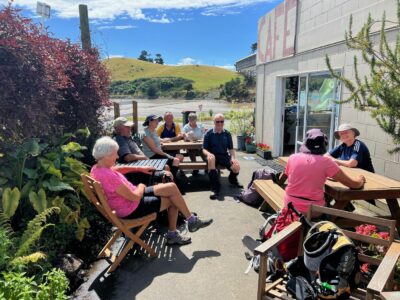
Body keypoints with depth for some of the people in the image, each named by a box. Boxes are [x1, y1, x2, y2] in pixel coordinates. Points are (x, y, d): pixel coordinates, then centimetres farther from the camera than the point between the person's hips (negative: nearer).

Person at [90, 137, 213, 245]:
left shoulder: (97, 168, -3)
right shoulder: (109, 176, -32)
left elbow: (118, 169, 19)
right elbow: (135, 197, -26)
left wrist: (139, 168, 16)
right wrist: (141, 187, -5)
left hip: (128, 200, 9)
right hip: (132, 209, -9)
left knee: (171, 187, 5)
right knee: (172, 200, -2)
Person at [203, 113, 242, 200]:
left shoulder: (227, 133, 7)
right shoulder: (209, 134, -1)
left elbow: (231, 148, 9)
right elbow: (204, 149, -1)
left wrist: (233, 158, -10)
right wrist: (208, 153, -24)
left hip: (224, 155, 2)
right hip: (213, 155, -2)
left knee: (236, 167, -25)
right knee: (211, 158, -40)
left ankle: (232, 179, 16)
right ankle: (216, 188, -34)